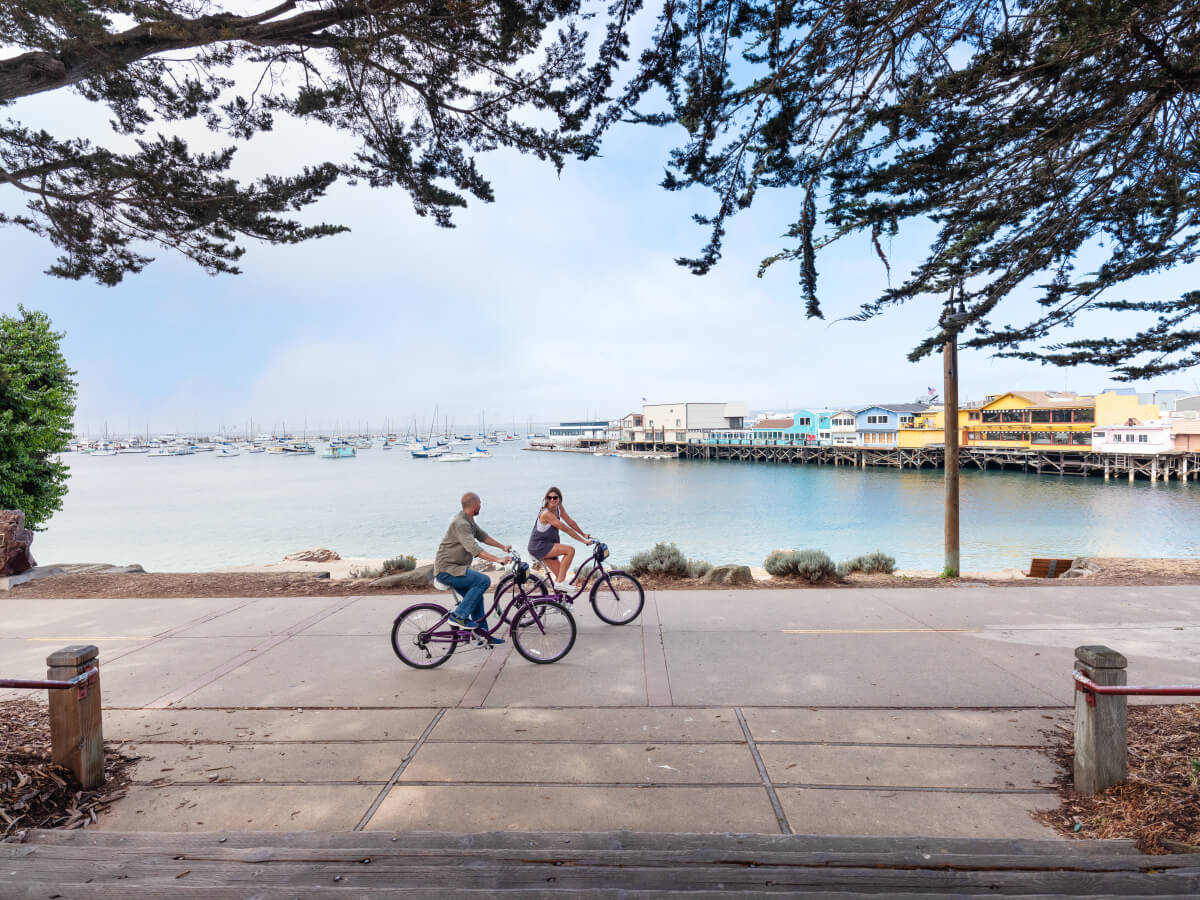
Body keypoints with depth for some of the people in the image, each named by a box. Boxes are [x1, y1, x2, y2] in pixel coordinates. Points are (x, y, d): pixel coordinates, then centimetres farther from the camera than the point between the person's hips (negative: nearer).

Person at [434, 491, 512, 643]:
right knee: (484, 580, -20)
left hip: (454, 568, 10)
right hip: (447, 570, -10)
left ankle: (482, 633, 19)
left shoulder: (469, 521, 11)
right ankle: (459, 615, -14)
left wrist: (503, 547, 19)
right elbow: (473, 548, -32)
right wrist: (497, 559, -37)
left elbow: (482, 536, 23)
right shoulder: (460, 523, -22)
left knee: (476, 595, 12)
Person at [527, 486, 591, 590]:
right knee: (570, 550, -23)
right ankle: (560, 582, -18)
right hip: (538, 547, -8)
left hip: (548, 547, 8)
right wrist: (584, 541, -22)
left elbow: (571, 522, 10)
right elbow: (566, 529, -25)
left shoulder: (559, 508, 0)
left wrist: (584, 535, 8)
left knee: (560, 576, 4)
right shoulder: (546, 513, -25)